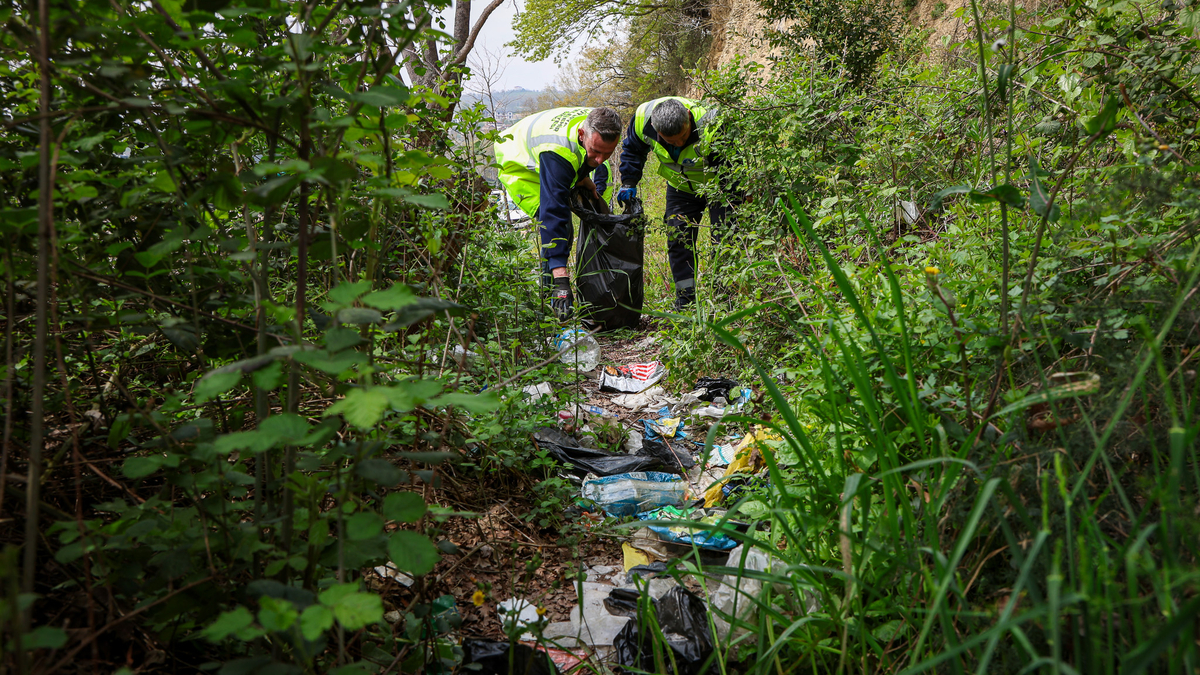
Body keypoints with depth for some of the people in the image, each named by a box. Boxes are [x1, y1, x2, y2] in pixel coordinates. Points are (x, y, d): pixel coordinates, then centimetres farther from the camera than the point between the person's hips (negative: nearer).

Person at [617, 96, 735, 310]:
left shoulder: (711, 127, -40)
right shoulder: (643, 117, -27)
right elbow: (633, 149, -2)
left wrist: (731, 210, -35)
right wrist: (628, 183, -10)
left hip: (716, 184, -4)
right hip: (680, 188, 4)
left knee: (724, 239, -12)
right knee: (678, 240, -1)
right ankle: (685, 300, 8)